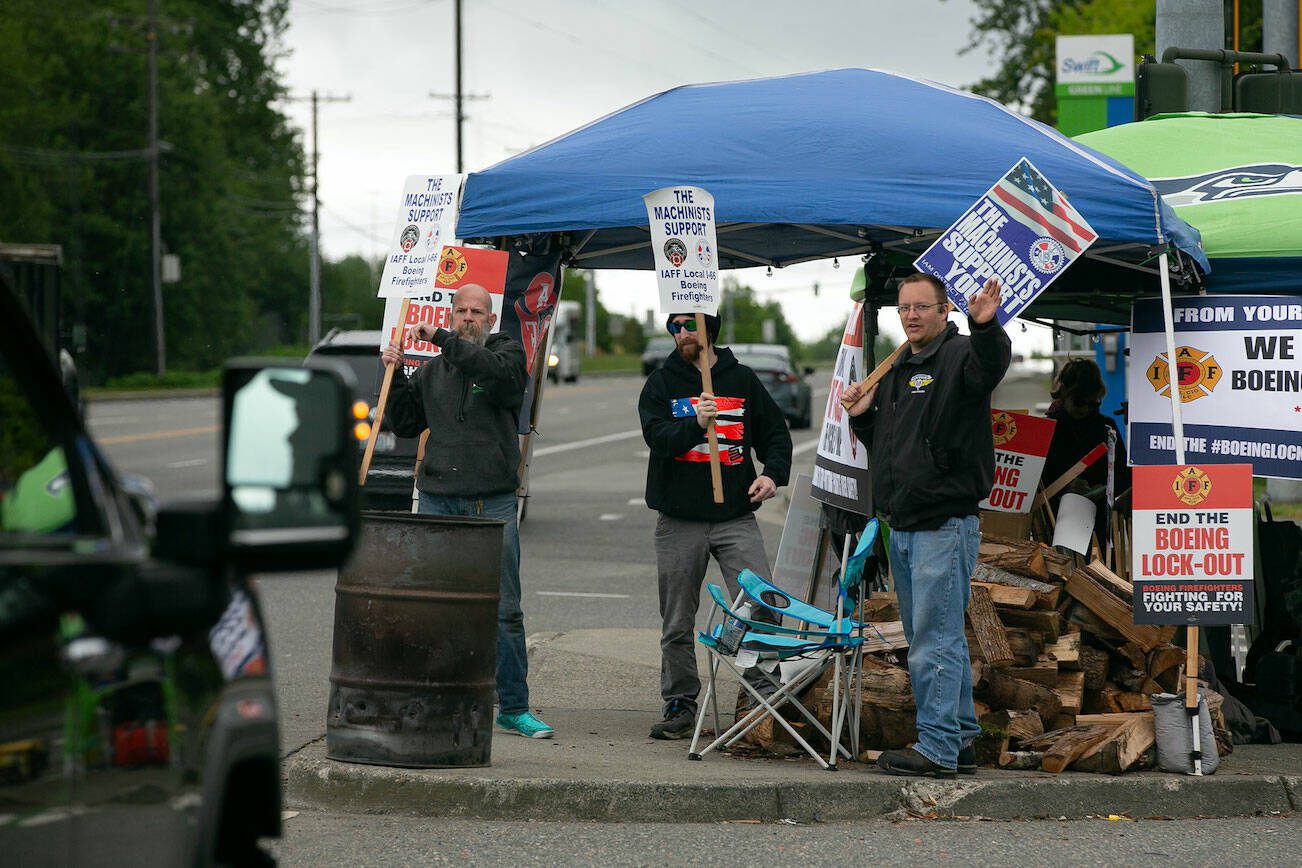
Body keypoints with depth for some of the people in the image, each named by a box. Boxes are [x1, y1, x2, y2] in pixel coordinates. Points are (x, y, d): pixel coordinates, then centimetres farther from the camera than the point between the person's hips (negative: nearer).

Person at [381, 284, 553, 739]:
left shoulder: (508, 353, 3)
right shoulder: (432, 369, 15)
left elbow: (497, 371, -20)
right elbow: (405, 424, 18)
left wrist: (441, 339, -20)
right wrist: (396, 376, 6)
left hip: (493, 503, -3)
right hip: (437, 500, 3)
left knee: (504, 611, -2)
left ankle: (514, 708, 3)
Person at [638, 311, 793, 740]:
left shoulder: (742, 379, 9)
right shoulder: (661, 383, 5)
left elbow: (775, 432, 17)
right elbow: (657, 435, -12)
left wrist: (773, 473, 0)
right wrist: (695, 423, -30)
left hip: (736, 516, 0)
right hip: (679, 522, 0)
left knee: (760, 606, -12)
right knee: (677, 623, 5)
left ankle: (763, 693, -4)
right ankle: (680, 705, 16)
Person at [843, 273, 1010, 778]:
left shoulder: (960, 355, -9)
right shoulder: (897, 372, 17)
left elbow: (991, 365, -34)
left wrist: (984, 325, -54)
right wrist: (862, 415, 8)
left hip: (945, 524, -9)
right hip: (902, 528, 9)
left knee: (935, 641, -9)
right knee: (940, 640, 14)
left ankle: (937, 749, -7)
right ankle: (961, 741, 22)